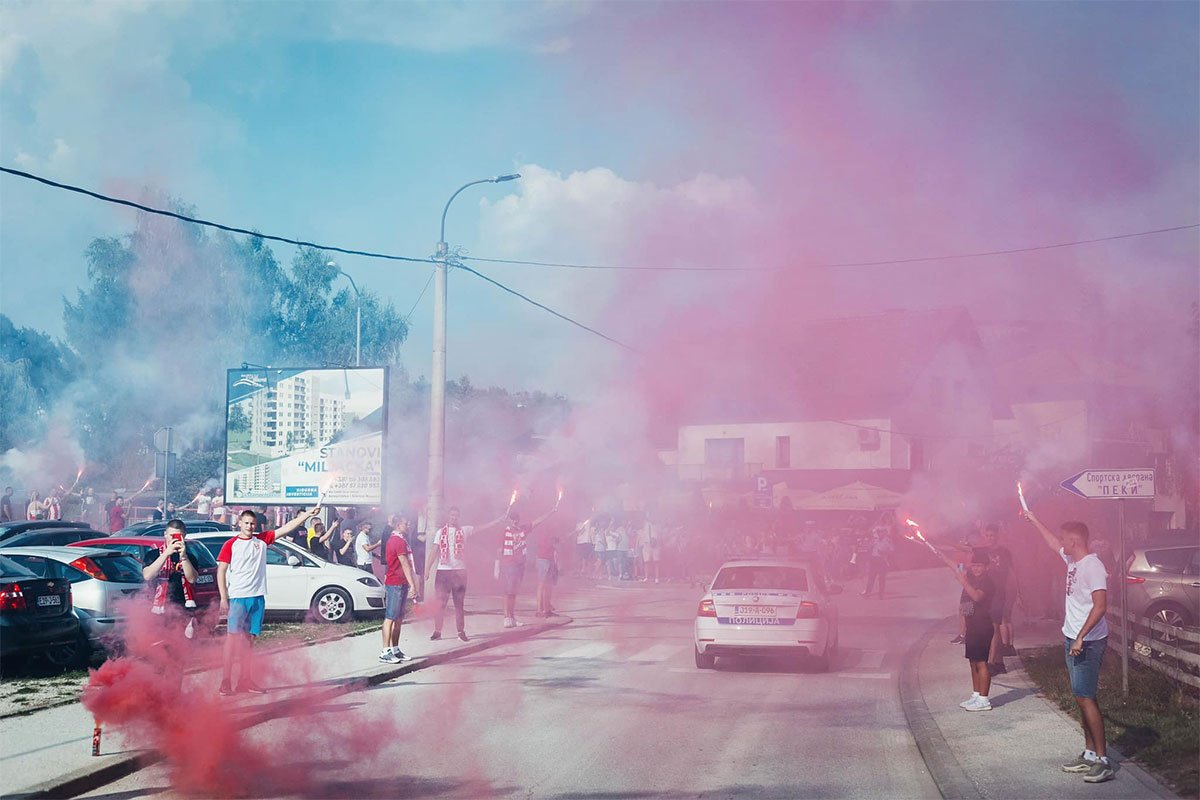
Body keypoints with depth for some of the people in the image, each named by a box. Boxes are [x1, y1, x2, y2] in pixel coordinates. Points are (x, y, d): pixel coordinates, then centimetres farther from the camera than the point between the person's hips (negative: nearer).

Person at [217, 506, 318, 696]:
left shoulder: (262, 540, 10)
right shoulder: (231, 545, 0)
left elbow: (287, 528, 8)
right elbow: (221, 571, -2)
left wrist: (309, 514, 1)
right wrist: (223, 598, -10)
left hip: (257, 597, 4)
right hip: (237, 597, -4)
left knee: (250, 638, 8)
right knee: (233, 636, -8)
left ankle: (245, 680, 13)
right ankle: (226, 681, -8)